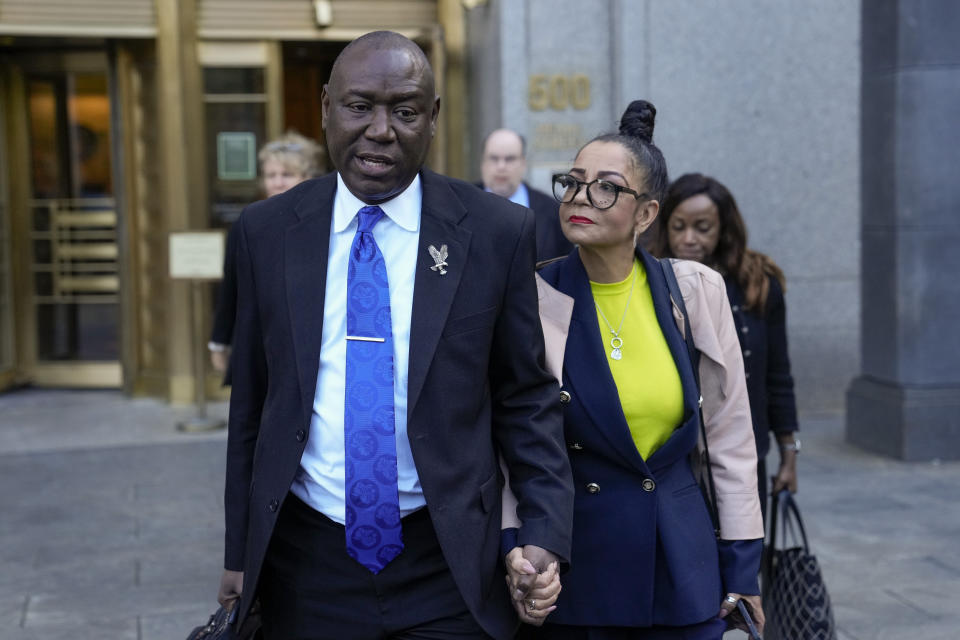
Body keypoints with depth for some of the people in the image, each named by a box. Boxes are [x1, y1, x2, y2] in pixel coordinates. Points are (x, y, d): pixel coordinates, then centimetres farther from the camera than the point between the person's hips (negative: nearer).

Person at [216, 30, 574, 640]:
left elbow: (527, 399, 1)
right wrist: (240, 553, 8)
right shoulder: (266, 230, 0)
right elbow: (251, 401, 6)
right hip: (305, 564, 2)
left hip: (446, 567, -1)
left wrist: (546, 534, -9)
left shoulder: (498, 231, -5)